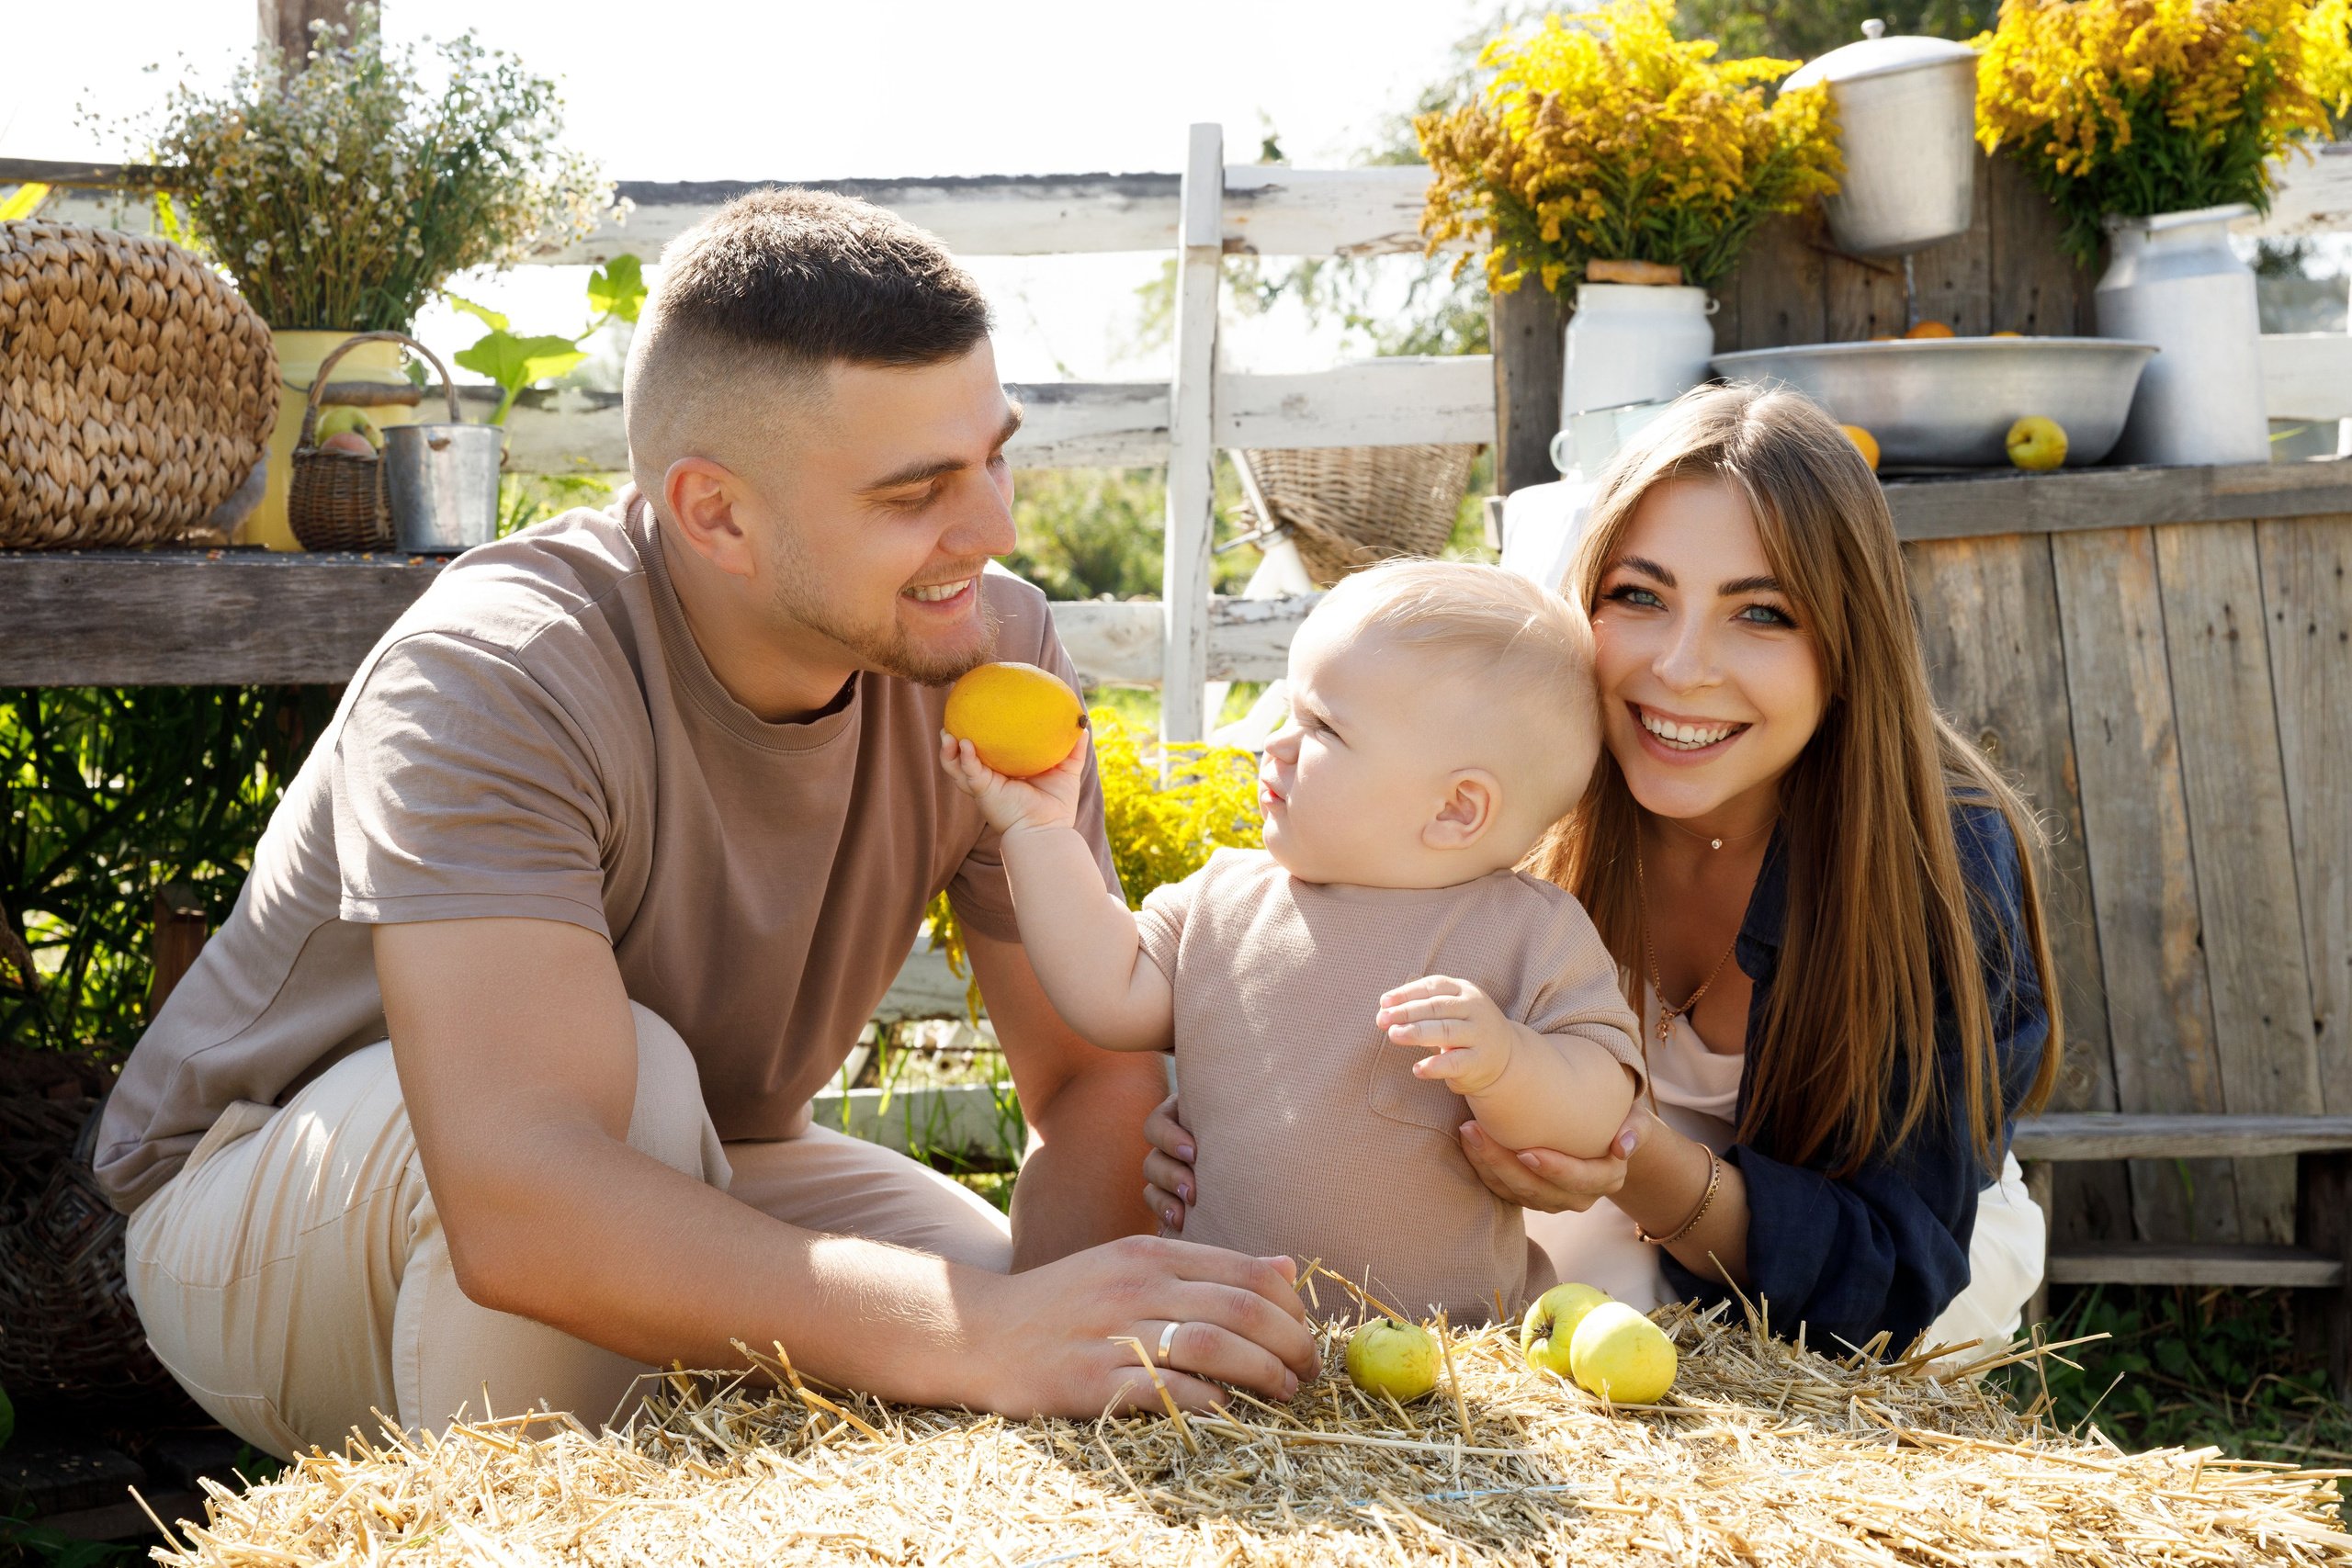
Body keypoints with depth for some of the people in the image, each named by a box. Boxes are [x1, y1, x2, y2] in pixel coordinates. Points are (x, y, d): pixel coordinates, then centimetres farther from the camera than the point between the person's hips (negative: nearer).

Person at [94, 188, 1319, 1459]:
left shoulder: (990, 651, -15)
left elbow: (1104, 1078, -11)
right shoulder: (498, 678, -33)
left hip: (671, 1171, 5)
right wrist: (980, 1335, -56)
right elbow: (518, 1200, -46)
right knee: (622, 1074, -36)